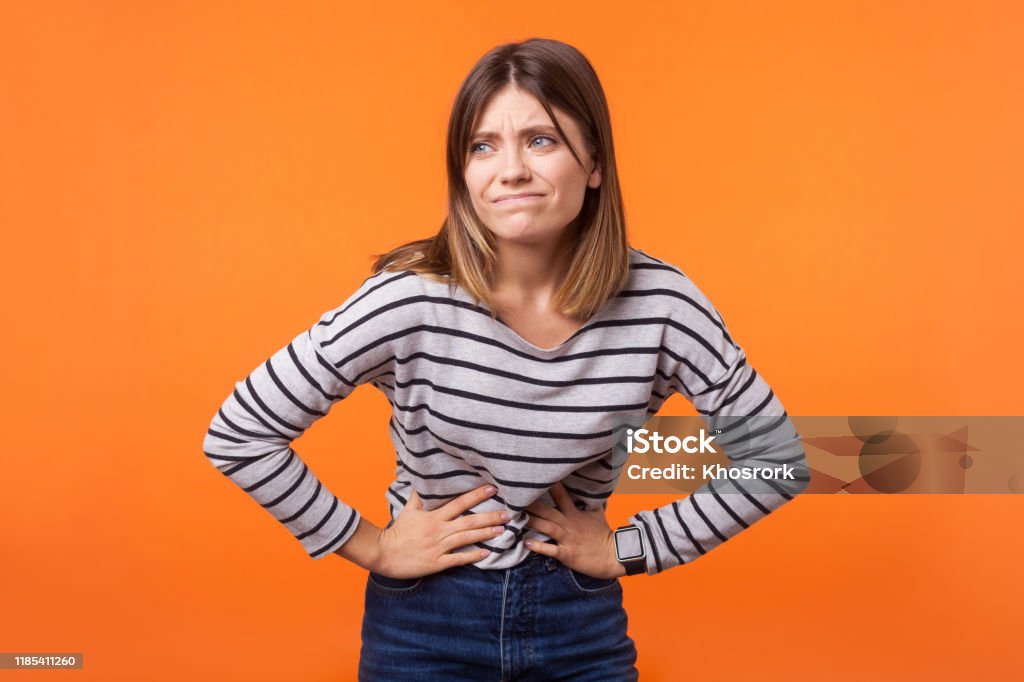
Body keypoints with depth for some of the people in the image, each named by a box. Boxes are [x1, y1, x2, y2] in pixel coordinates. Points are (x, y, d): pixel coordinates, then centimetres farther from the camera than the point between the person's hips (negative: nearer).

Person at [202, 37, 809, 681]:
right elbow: (238, 434, -14)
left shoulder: (659, 302, -14)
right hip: (425, 625, -1)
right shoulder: (411, 301, -19)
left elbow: (776, 456, -3)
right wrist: (370, 546, -10)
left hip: (582, 625, 2)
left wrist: (629, 548, -5)